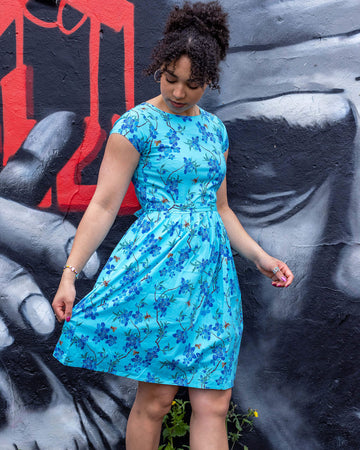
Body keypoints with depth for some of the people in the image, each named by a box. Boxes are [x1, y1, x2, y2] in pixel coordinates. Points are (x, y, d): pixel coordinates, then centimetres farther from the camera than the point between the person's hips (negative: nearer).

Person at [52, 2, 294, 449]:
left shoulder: (214, 128, 15)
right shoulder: (136, 124, -4)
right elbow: (103, 206, -7)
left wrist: (260, 257, 15)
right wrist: (69, 273, -14)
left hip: (211, 268, 6)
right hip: (158, 262, -5)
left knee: (213, 402, 3)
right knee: (156, 397, -1)